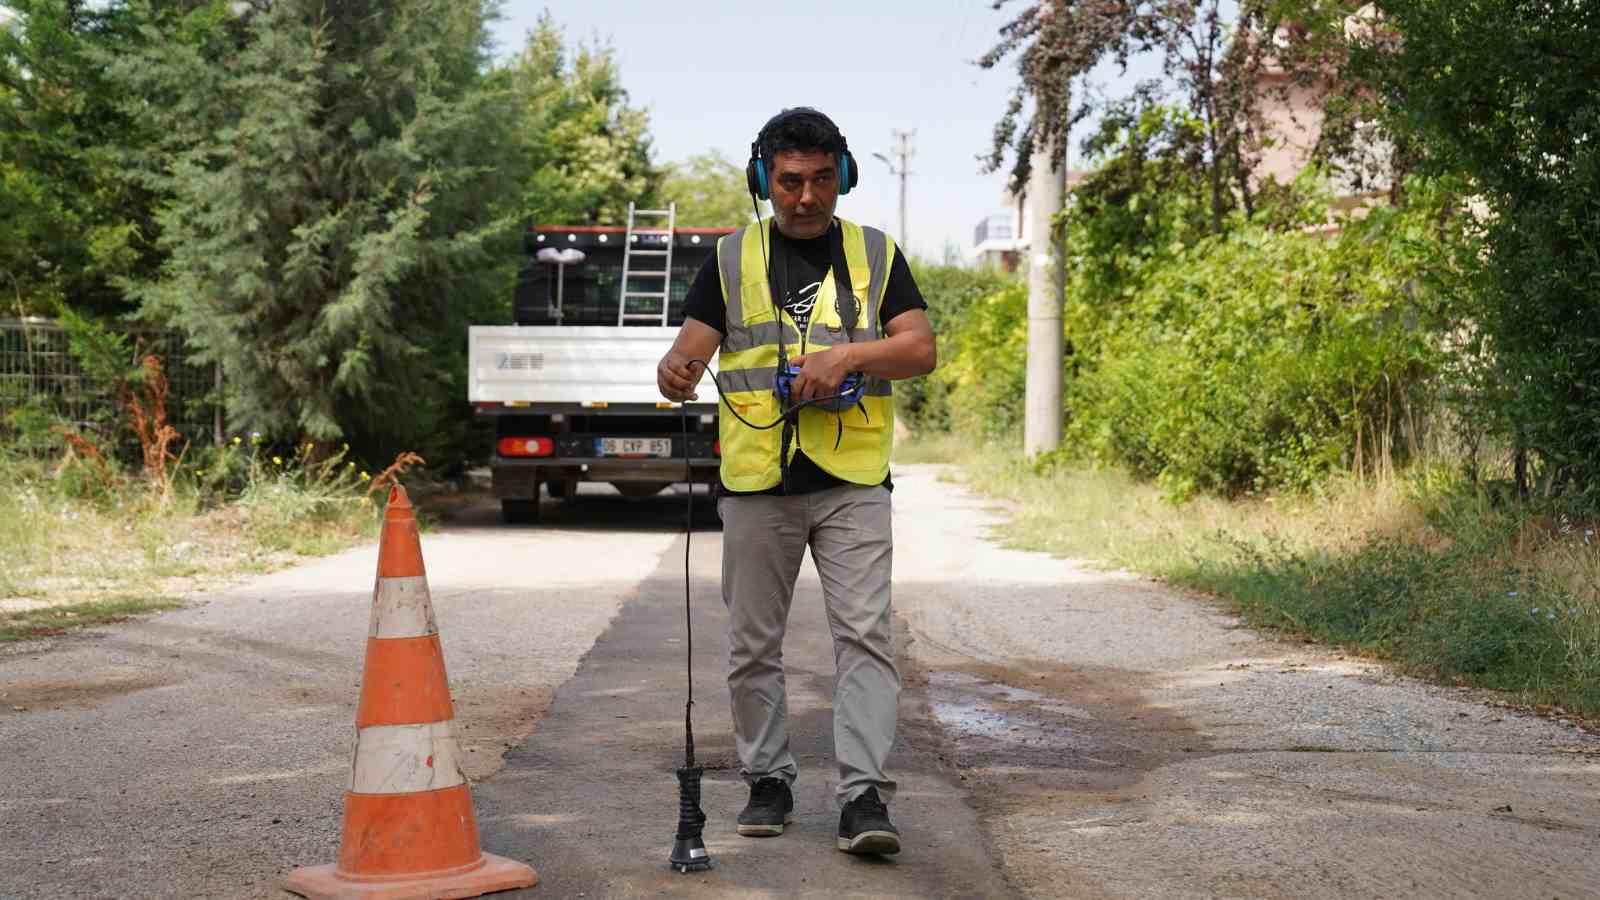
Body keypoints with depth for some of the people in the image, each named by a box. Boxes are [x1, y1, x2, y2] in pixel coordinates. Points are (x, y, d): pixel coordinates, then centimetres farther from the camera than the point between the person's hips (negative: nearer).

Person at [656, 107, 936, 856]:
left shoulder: (877, 255, 9)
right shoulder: (731, 260, 8)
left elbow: (920, 349, 0)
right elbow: (686, 353, 0)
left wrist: (847, 353, -17)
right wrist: (677, 373, -24)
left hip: (852, 483, -1)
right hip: (757, 484, 1)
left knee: (865, 634, -10)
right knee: (753, 646, 8)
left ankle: (864, 797, -9)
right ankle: (768, 782, 23)